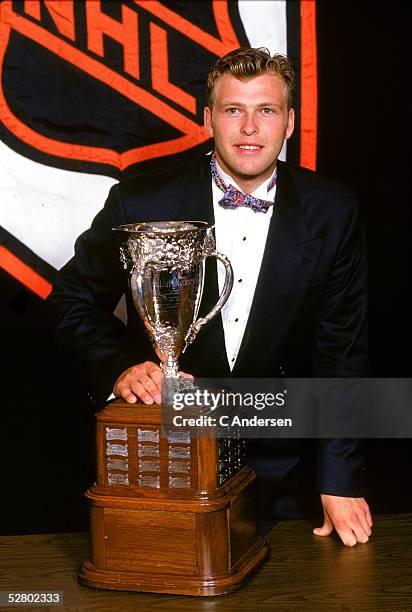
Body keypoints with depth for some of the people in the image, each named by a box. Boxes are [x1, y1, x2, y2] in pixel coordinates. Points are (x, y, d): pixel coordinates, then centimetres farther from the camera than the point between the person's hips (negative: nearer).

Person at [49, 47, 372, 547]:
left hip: (273, 470, 1)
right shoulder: (141, 202, -14)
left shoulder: (332, 214, -10)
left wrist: (340, 481, -7)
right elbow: (75, 299, 0)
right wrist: (119, 368, -19)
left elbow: (340, 350, -5)